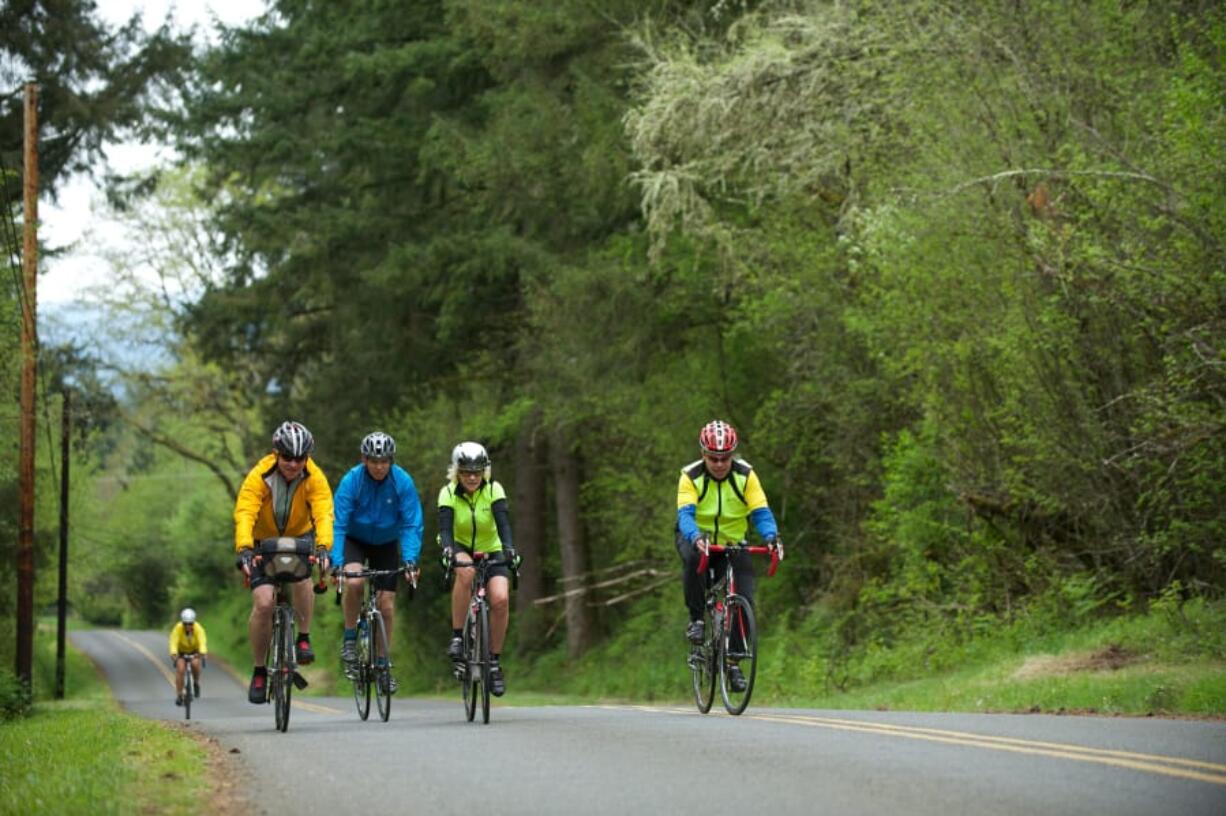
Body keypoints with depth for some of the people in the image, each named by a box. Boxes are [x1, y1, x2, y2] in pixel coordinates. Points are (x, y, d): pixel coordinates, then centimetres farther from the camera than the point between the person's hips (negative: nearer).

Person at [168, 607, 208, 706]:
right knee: (180, 669, -22)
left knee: (195, 664, -30)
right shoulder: (178, 628, -27)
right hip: (182, 652, 0)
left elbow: (202, 642, -39)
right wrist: (173, 654, -54)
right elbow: (174, 643, -36)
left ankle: (196, 683, -4)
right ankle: (179, 695, -12)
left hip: (195, 652, 0)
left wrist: (202, 653, -57)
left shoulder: (198, 628, -27)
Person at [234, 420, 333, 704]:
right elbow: (244, 514, -38)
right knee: (264, 602, -16)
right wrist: (244, 549, -55)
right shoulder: (259, 477, -26)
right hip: (264, 542, -1)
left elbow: (323, 513, -34)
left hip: (299, 536, 1)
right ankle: (259, 670, 1)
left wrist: (323, 548, -52)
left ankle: (303, 638, -11)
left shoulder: (314, 478, -22)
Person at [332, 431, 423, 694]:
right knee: (354, 581, -31)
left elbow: (411, 525, -21)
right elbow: (338, 524, -28)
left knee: (386, 606, -3)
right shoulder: (351, 481, -25)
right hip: (355, 541, -1)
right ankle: (349, 639, -11)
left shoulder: (403, 482, -22)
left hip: (386, 544, 2)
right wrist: (336, 562, -39)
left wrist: (410, 560, -35)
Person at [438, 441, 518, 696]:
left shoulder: (494, 490, -17)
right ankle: (457, 637, -26)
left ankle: (494, 661, -6)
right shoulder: (448, 493, -18)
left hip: (491, 552, 1)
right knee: (466, 571, -37)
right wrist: (447, 550, -50)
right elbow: (445, 528, -29)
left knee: (500, 599, -23)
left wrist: (509, 548, -47)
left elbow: (503, 523, -29)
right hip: (461, 550, -1)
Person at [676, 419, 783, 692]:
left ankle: (734, 662, 0)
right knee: (693, 557, -38)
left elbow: (761, 512, -18)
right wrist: (696, 537, -52)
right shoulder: (691, 476, -17)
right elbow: (685, 515, -31)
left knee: (744, 599, -15)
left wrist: (771, 536, -40)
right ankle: (696, 619, -21)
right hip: (696, 539, -2)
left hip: (732, 543, 2)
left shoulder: (745, 475, -12)